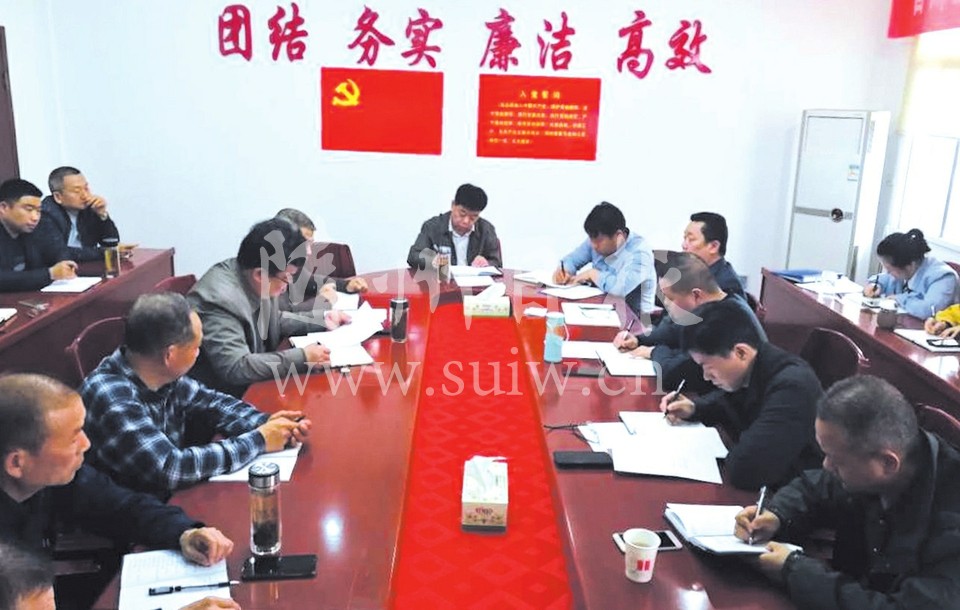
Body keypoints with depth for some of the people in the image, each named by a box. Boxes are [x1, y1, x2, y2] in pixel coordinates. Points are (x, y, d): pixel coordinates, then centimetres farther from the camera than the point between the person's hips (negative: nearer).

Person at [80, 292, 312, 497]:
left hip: (173, 495, 7)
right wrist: (258, 441, -23)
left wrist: (265, 423, -8)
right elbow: (170, 469, -31)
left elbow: (209, 402, 9)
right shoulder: (111, 397, -27)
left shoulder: (162, 376, -7)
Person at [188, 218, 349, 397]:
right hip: (222, 396, -7)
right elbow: (235, 369, -31)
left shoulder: (255, 284, -6)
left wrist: (321, 322, 6)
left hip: (252, 383, 7)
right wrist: (302, 357, -28)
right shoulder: (220, 300, -28)